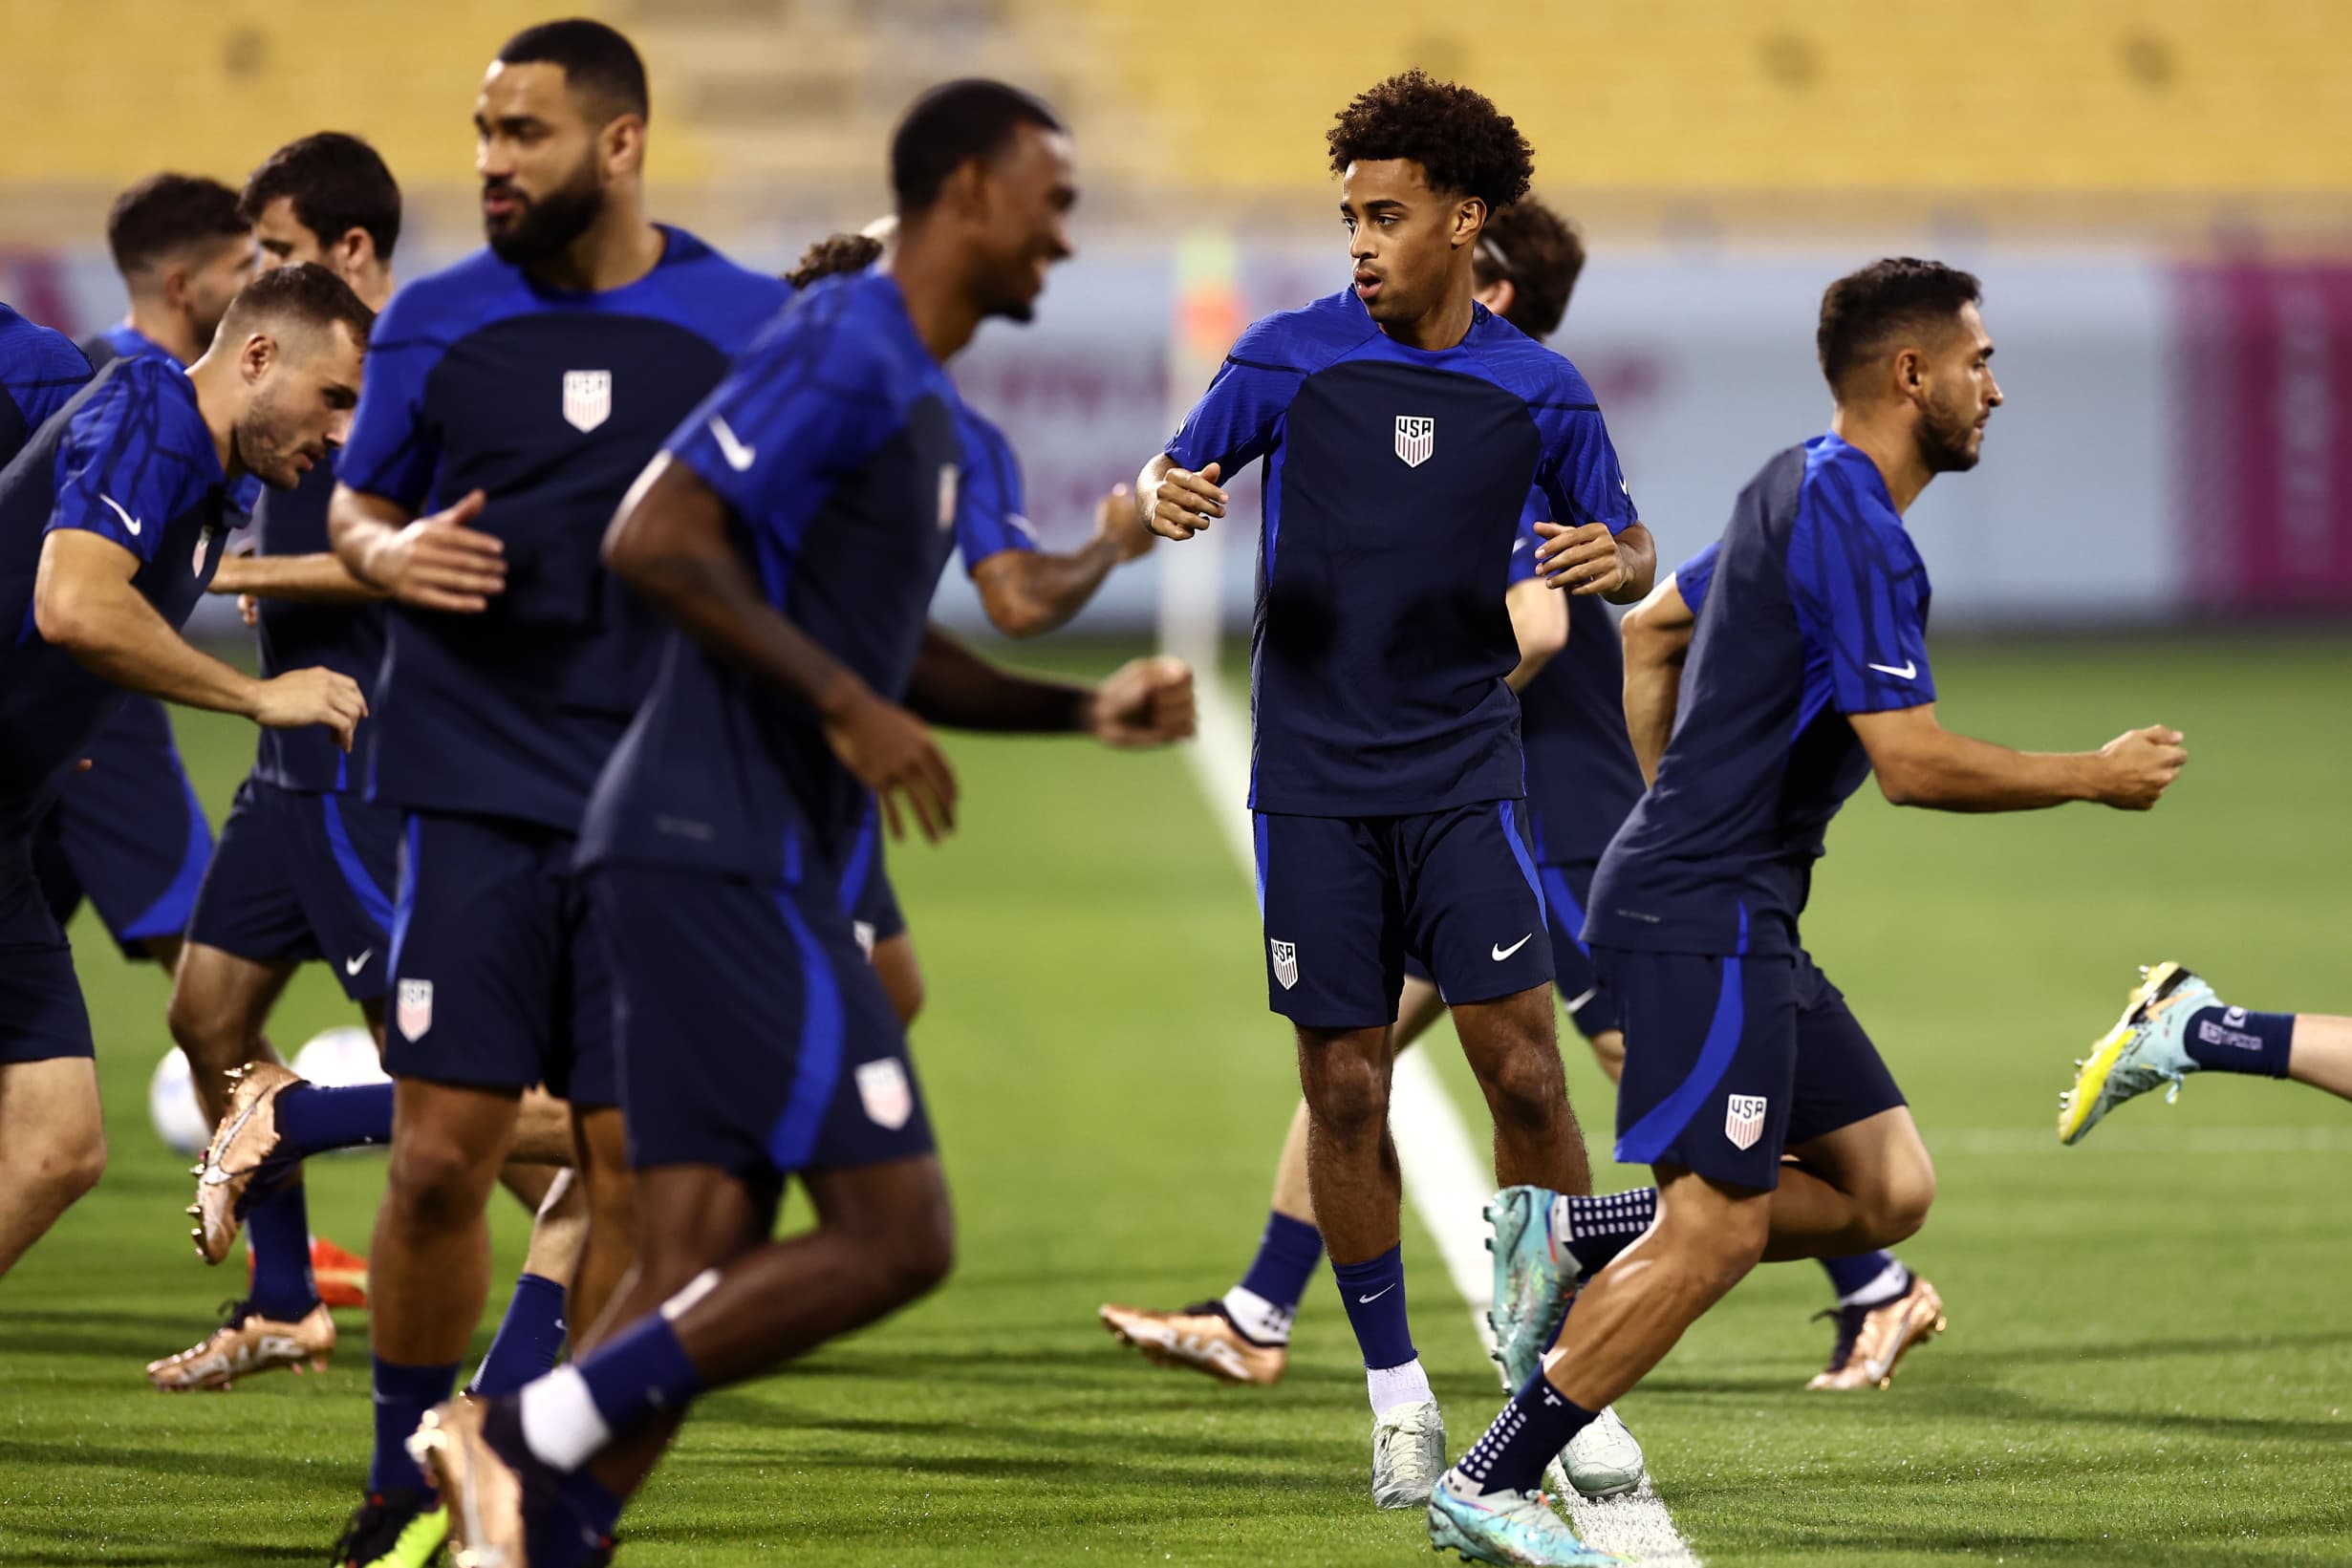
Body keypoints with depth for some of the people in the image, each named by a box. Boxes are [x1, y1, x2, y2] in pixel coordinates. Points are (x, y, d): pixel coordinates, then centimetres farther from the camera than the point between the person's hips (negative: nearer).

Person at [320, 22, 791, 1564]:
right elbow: (357, 505, 16)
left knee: (637, 1169, -2)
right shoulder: (436, 321, 6)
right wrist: (389, 554, -7)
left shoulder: (753, 326, 3)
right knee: (441, 1151, -4)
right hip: (477, 790, 0)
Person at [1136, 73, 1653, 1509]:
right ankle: (1397, 1392, 12)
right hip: (1315, 782, 0)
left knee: (1522, 1066, -9)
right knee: (1346, 1091, 0)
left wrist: (1615, 562, -12)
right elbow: (1173, 478, 7)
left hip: (1464, 771, 0)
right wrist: (1167, 500, -18)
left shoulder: (1538, 392, 2)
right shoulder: (1292, 357, 0)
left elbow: (1627, 550, 12)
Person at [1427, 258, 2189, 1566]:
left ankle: (1583, 1249, 9)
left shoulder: (1801, 491, 15)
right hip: (1704, 921, -10)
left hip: (1747, 924, 10)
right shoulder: (1851, 523, -17)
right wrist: (2097, 777, -10)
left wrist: (1678, 803, 33)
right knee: (1717, 1231, -11)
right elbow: (1915, 765, -21)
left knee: (1889, 1190, 6)